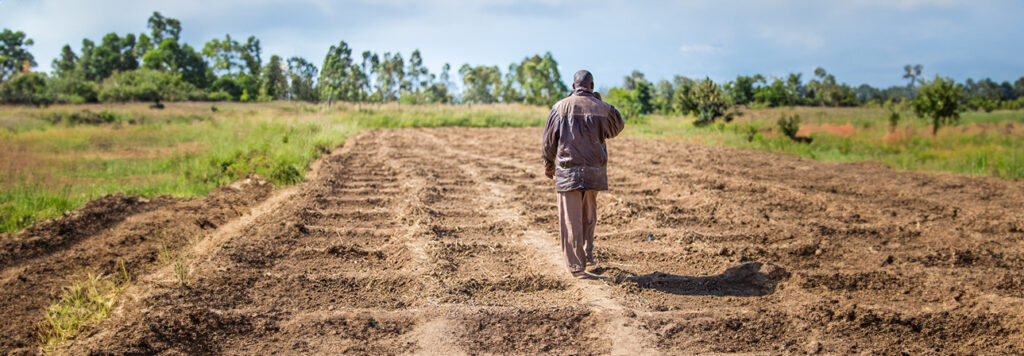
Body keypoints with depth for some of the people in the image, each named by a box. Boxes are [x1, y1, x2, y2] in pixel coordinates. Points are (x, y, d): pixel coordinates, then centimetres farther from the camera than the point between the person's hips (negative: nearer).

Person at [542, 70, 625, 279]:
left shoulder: (561, 107, -2)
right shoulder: (602, 108, -1)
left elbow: (549, 140, 5)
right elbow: (617, 128, 20)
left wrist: (548, 165, 21)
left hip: (567, 172, -2)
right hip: (594, 171, 2)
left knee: (571, 221, 2)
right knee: (589, 217, 20)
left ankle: (576, 266, 5)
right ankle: (587, 255, 26)